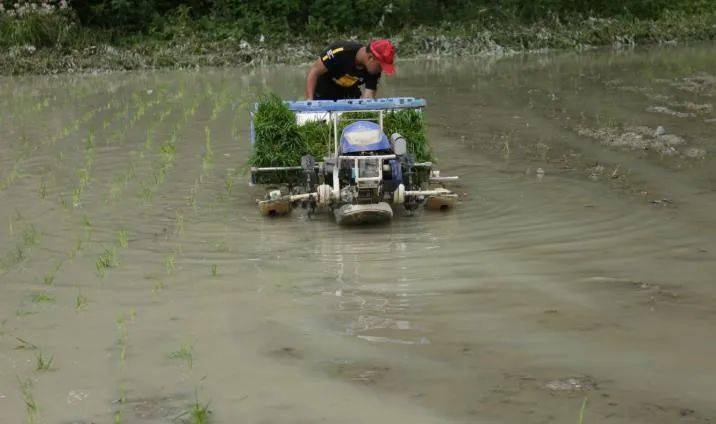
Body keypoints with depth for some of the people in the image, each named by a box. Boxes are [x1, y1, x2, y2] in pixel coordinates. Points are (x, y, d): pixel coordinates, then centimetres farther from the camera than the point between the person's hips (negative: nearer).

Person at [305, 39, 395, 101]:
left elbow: (368, 97, -20)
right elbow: (314, 71, -27)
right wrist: (309, 99, -35)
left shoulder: (374, 71, -19)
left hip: (349, 94, 4)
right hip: (323, 95, -4)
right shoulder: (340, 52, -33)